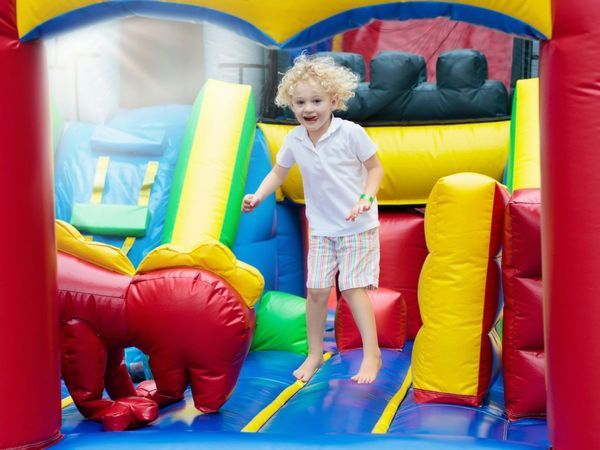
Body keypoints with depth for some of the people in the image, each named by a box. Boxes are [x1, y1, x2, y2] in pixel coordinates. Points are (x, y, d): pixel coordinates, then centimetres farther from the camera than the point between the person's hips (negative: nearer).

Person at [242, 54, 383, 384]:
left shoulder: (351, 133, -17)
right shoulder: (294, 140, -5)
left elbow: (375, 168, -7)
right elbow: (278, 172, 9)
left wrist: (365, 199, -21)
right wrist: (258, 196, -7)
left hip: (358, 225, -4)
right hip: (321, 228, 4)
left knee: (352, 287, -9)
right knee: (316, 289, 3)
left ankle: (372, 354, 2)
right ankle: (314, 354, 19)